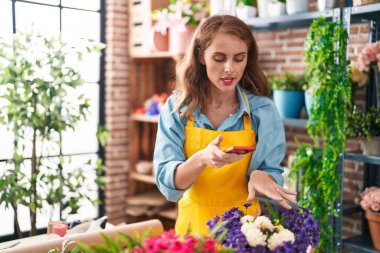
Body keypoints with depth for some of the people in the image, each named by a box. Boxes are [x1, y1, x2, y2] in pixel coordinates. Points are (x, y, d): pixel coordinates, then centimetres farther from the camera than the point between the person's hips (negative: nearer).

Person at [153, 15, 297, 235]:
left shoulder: (263, 111, -9)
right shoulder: (176, 109, -9)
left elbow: (273, 174, -3)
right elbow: (168, 184, -13)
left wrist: (259, 177, -24)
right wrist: (202, 159, -31)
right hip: (193, 225, 0)